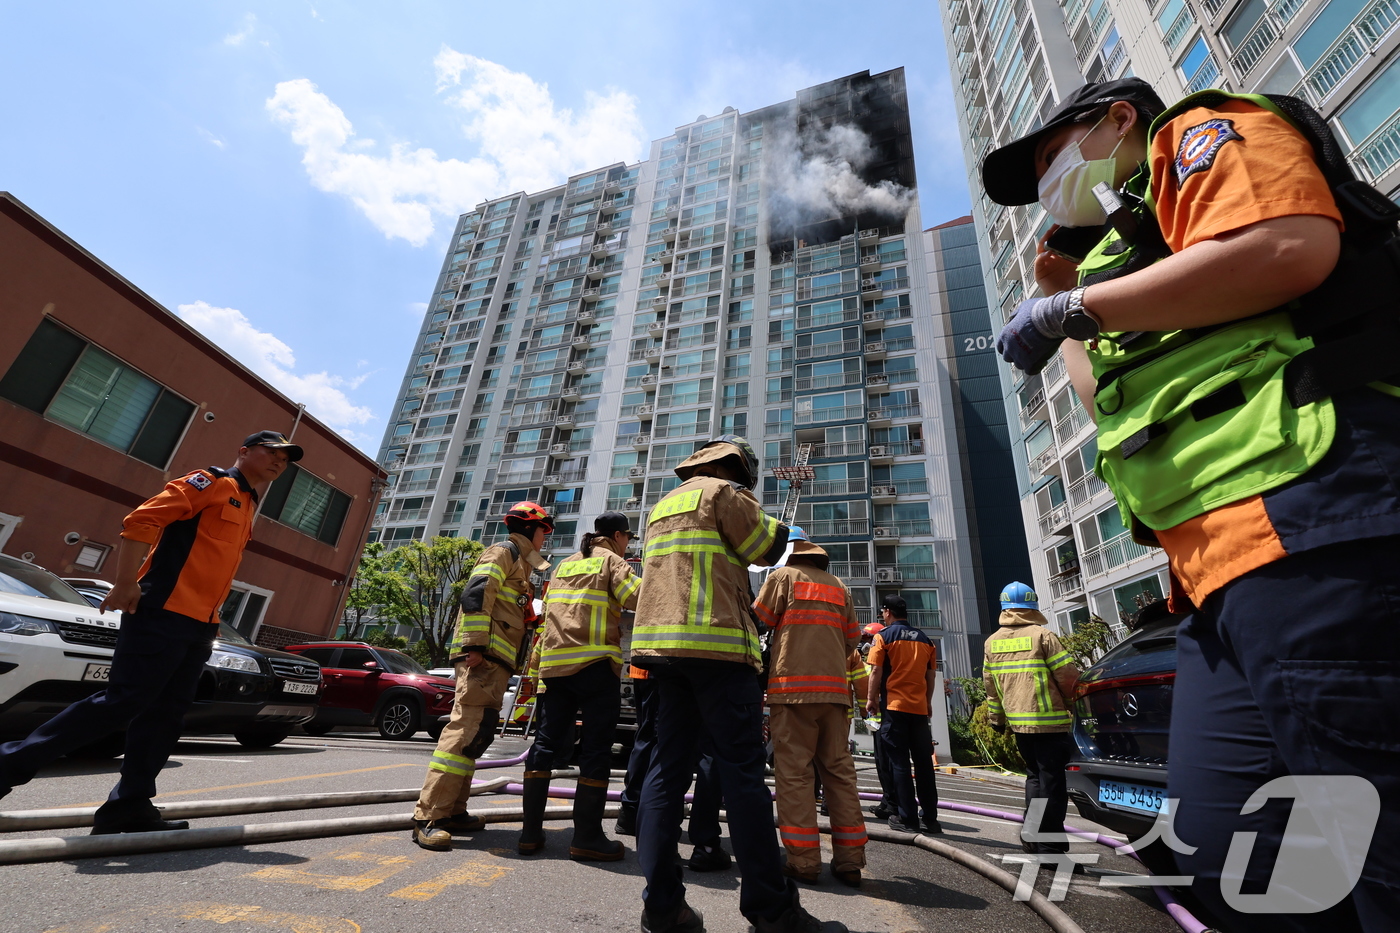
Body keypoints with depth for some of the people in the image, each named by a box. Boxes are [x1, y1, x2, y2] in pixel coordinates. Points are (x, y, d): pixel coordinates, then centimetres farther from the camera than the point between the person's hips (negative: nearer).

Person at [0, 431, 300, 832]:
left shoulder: (247, 507, 22)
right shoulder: (211, 481, -4)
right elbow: (141, 521, -14)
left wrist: (211, 621, 17)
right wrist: (126, 585, -19)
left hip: (200, 626, 9)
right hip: (163, 614, -9)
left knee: (165, 714, 7)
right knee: (123, 701, -9)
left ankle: (130, 805, 12)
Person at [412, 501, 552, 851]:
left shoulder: (519, 564, 28)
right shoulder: (504, 552, -1)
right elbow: (476, 592, -17)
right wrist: (475, 644, -23)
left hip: (496, 661, 10)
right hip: (484, 656, -10)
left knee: (476, 733, 10)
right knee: (466, 729, -15)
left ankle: (452, 812, 15)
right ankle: (427, 817, -14)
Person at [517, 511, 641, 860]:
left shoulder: (565, 565, 21)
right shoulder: (611, 561, -1)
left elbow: (548, 611, 22)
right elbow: (637, 596, -16)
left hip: (555, 664, 7)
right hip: (595, 663, -7)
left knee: (547, 742, 12)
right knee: (596, 749, 0)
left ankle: (530, 832, 14)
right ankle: (587, 838, 3)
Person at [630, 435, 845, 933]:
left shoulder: (662, 506, 23)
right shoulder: (722, 492, -2)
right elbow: (769, 547, -1)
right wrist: (764, 519, 17)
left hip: (661, 643, 8)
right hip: (715, 644, -8)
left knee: (668, 768, 7)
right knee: (743, 770, -2)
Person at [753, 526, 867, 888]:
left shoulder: (783, 576, 3)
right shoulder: (838, 586, 17)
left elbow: (757, 624, 1)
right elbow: (852, 639, 16)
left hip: (792, 686, -5)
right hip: (835, 688, 5)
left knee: (794, 770, -1)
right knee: (839, 770, 9)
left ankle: (803, 860, 0)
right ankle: (849, 859, 13)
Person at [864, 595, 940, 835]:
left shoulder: (884, 636, -5)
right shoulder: (924, 639, 10)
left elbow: (877, 671, -9)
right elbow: (931, 675, 12)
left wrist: (872, 699, 1)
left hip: (894, 706, -4)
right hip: (919, 707, 5)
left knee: (899, 763, 2)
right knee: (924, 762, 11)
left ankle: (907, 818, 4)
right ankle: (930, 817, 15)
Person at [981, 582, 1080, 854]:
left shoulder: (992, 642, 6)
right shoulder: (1042, 636, -10)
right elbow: (1069, 676, -10)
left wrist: (996, 717, 18)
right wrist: (1071, 705, 9)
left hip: (1017, 722, 5)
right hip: (1049, 721, -5)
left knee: (1034, 775, 20)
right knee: (1052, 781, 3)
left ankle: (1031, 833, 19)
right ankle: (1049, 845, 7)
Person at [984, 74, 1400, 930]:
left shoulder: (1198, 132, 12)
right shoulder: (1129, 244, 33)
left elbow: (1292, 247, -10)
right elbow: (1125, 413, 31)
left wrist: (1076, 307, -3)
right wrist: (1068, 302, 32)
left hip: (1303, 519, -9)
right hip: (1224, 568, 9)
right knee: (1229, 857, 7)